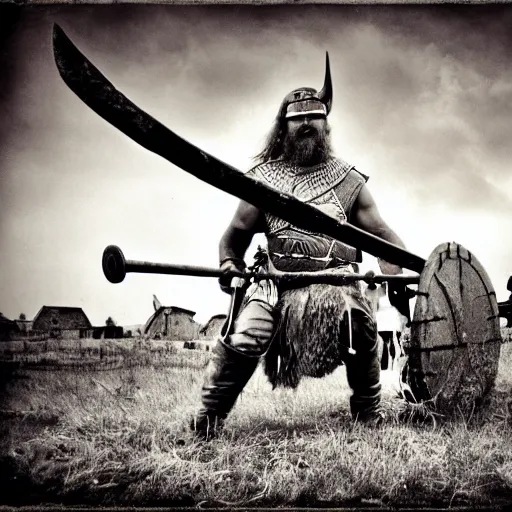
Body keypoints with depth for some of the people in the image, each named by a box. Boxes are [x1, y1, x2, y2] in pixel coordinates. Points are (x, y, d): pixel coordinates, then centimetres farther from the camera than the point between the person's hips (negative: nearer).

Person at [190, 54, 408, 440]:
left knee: (361, 329, -22)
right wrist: (229, 262, -4)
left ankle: (369, 418, 8)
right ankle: (207, 421, -3)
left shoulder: (349, 179, 14)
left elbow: (380, 233, 13)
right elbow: (237, 232, 15)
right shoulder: (263, 177, 12)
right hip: (276, 277, -1)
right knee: (245, 335, -25)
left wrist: (400, 272, -4)